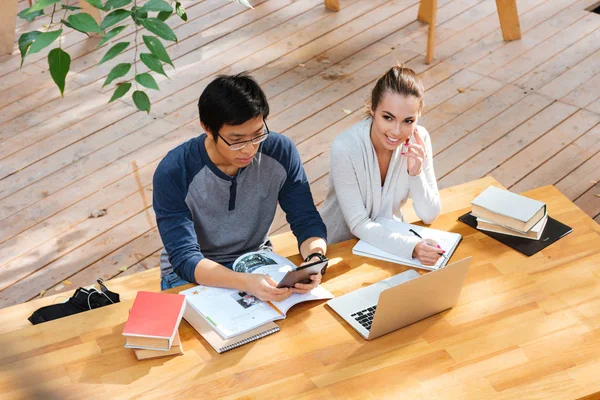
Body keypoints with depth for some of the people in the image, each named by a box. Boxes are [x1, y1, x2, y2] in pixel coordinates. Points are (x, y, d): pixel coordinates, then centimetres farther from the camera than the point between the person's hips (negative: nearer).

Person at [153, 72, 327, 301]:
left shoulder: (280, 153, -14)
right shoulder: (173, 173, -24)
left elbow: (308, 222, -8)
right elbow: (185, 259, -27)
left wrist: (314, 259, -32)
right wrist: (246, 282, -45)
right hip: (192, 274, -3)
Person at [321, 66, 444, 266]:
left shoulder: (419, 140, -13)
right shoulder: (345, 148, -24)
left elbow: (429, 216, -8)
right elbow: (359, 225, -19)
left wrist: (416, 173, -25)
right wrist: (411, 247, -32)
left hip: (389, 239, 5)